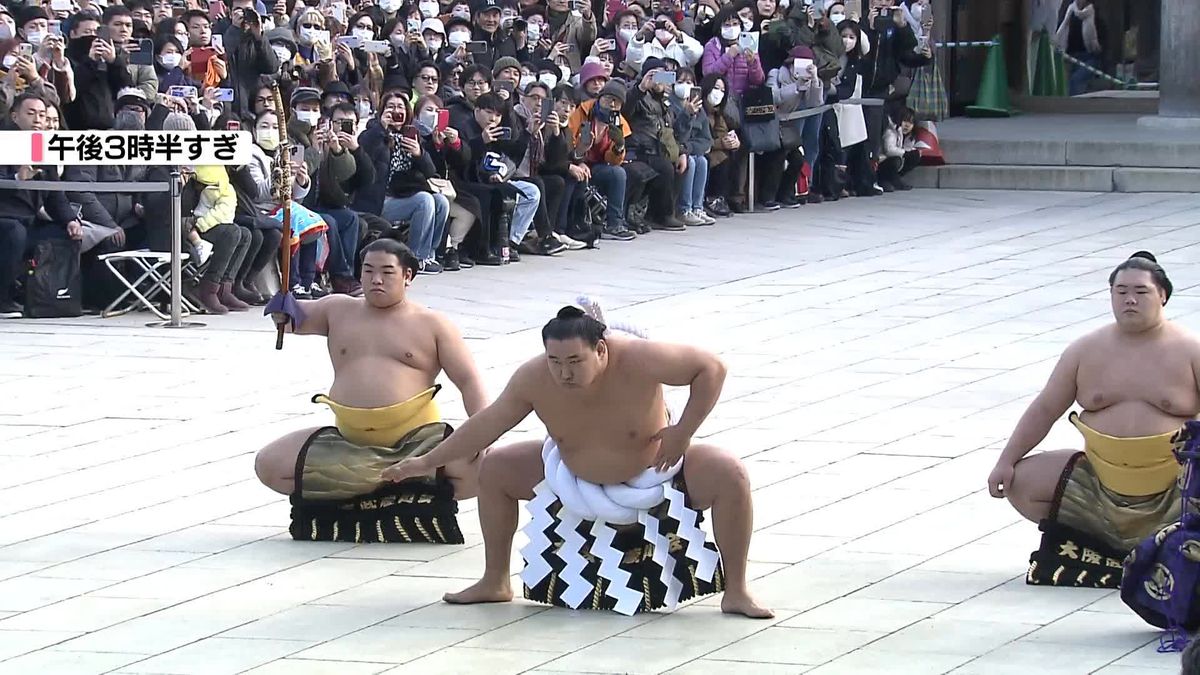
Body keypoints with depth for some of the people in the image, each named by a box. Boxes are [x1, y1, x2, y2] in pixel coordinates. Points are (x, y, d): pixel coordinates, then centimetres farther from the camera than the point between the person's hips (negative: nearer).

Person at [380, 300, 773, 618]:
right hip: (573, 477, 4)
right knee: (494, 470, 0)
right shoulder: (533, 379, -25)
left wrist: (682, 433, -30)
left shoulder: (637, 359, -36)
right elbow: (486, 425, -11)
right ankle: (495, 582, 17)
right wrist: (427, 462, -9)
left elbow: (712, 368, -28)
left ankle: (736, 592, -15)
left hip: (654, 470, -4)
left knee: (730, 476, -27)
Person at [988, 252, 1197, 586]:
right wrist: (1006, 462, 1)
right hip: (1098, 485, 4)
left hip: (1172, 491, -4)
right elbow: (1045, 409, 8)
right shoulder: (1087, 351, 5)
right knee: (1022, 482, -7)